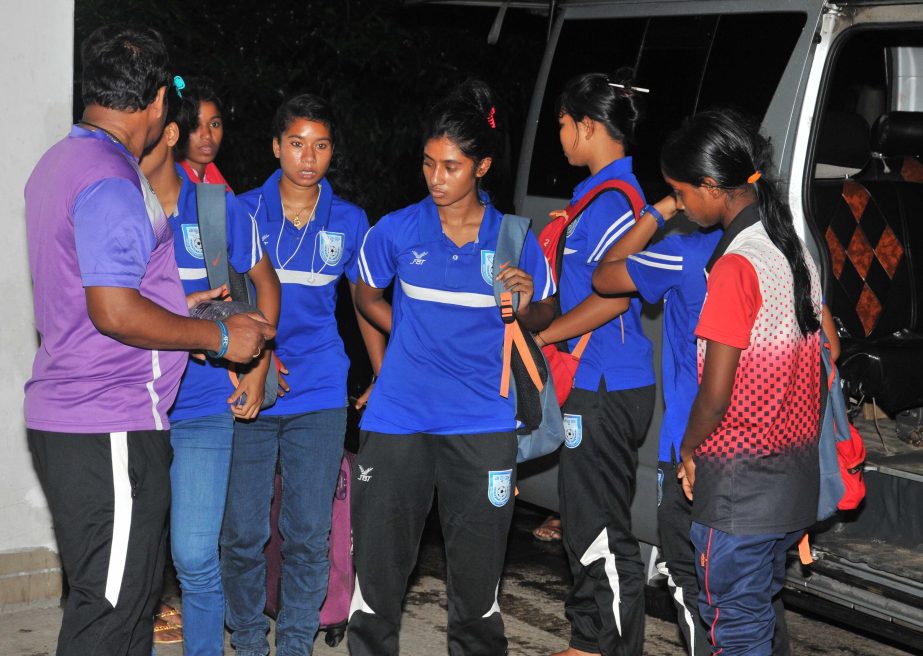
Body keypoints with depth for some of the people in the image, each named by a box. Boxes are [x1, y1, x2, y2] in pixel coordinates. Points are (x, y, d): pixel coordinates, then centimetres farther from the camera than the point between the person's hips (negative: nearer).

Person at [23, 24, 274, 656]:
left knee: (110, 597, 16)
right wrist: (218, 336, -13)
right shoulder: (111, 181, -17)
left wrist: (182, 305, 26)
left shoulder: (58, 163, 15)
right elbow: (114, 313, -23)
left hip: (63, 415, 10)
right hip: (110, 429, -10)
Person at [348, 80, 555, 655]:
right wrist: (416, 337, 5)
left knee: (477, 575, 8)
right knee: (378, 566, 5)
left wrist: (524, 304, -14)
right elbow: (368, 295, 17)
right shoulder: (397, 231, -1)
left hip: (482, 427, 0)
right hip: (398, 420, 1)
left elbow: (543, 318, 8)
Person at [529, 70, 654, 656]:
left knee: (601, 530, -3)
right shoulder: (604, 191, 14)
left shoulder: (612, 198, -17)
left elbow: (613, 297, -24)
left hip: (606, 390, -10)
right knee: (588, 523, 18)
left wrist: (537, 337, -16)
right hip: (598, 385, 10)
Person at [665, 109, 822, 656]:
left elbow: (716, 394, -20)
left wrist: (689, 449, -3)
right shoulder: (796, 247, 5)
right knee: (758, 611, 21)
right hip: (795, 474, 8)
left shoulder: (736, 266, -21)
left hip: (740, 483, -8)